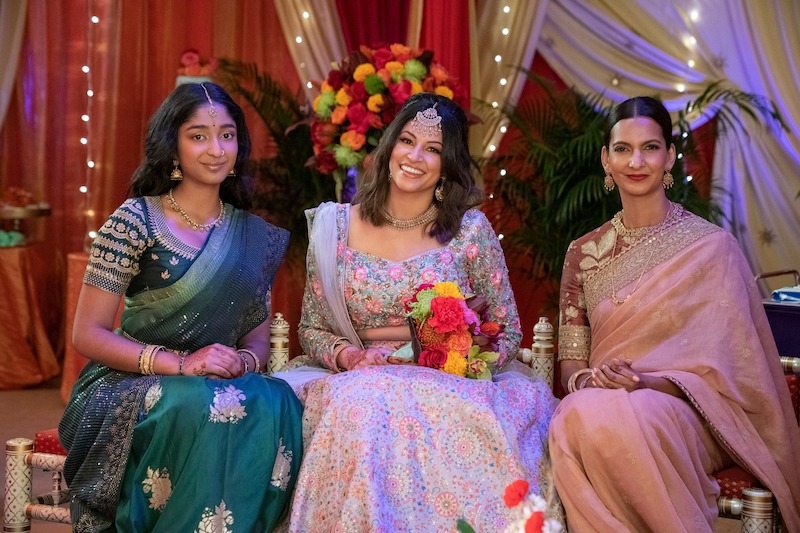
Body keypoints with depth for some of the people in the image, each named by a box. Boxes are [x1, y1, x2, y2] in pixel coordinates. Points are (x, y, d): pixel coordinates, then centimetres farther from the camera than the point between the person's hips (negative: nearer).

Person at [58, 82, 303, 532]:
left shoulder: (254, 237, 10)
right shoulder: (136, 220, -3)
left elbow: (259, 335, 14)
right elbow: (87, 334, -6)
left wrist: (245, 361, -12)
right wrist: (180, 363, -19)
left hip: (224, 383, 4)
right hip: (126, 386, -3)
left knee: (278, 406, -29)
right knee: (200, 407, -36)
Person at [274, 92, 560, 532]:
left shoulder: (471, 229, 4)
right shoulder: (337, 227, 9)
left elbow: (508, 333, 7)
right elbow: (312, 330, 12)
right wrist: (350, 356, -8)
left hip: (450, 385, -1)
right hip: (361, 383, 1)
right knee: (366, 409, -35)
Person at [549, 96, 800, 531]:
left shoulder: (711, 246, 1)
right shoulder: (584, 253, 13)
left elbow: (719, 368, -4)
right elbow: (570, 361, 11)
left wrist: (650, 382, -20)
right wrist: (585, 379, -13)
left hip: (682, 410, -2)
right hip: (597, 402, 3)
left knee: (613, 418, -37)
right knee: (572, 421, -35)